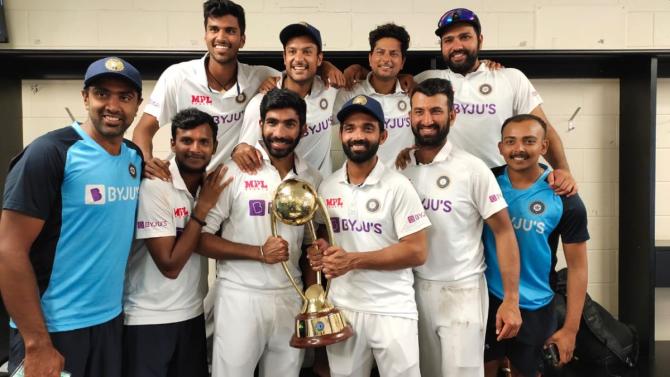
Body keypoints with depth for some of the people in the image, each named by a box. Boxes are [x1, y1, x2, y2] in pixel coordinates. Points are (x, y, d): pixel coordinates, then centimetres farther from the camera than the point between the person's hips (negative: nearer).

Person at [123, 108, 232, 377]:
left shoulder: (212, 183, 0)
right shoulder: (154, 187, -18)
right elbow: (170, 265, -20)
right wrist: (202, 207, -19)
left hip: (193, 314, 6)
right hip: (149, 319, -6)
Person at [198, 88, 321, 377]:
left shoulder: (312, 179, 5)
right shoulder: (235, 171, -9)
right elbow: (201, 237, -10)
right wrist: (258, 252, -19)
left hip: (291, 297, 4)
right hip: (240, 296, -3)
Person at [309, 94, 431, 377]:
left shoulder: (397, 186, -9)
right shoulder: (326, 187, 6)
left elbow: (416, 252, -12)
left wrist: (353, 260, -19)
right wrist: (319, 252, -7)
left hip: (391, 312, -4)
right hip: (340, 309, 4)